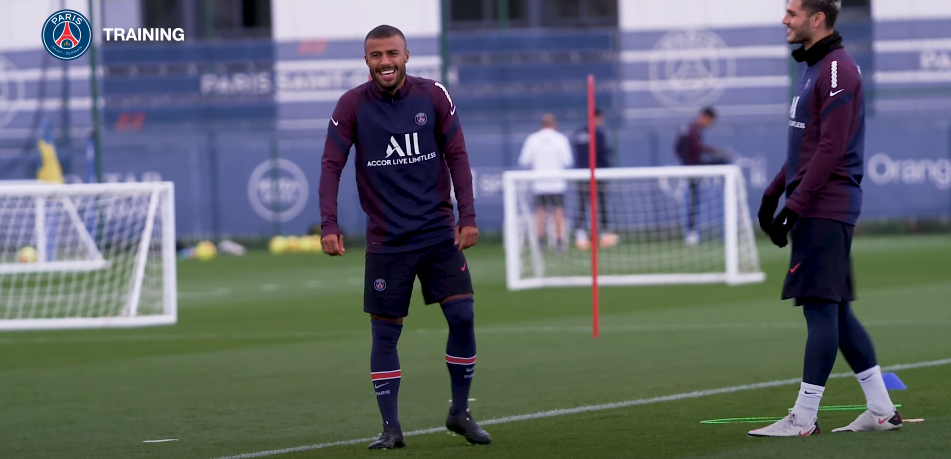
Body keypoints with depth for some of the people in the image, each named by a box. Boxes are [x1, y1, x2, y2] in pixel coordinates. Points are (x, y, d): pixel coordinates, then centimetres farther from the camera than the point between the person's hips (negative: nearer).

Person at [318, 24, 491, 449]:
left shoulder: (433, 96, -1)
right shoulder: (352, 105, -4)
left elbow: (456, 156, 3)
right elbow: (331, 165, -5)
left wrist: (468, 216, -3)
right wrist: (329, 225, -15)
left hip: (439, 231, 1)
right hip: (386, 239, -1)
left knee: (462, 317, -7)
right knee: (384, 332, -1)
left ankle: (460, 413, 10)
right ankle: (391, 428, 7)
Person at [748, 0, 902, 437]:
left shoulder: (837, 70, -13)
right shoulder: (813, 68, 19)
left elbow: (831, 148, -19)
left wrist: (795, 205, -20)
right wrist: (774, 193, 19)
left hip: (825, 209, -10)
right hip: (818, 210, 10)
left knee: (820, 307, -9)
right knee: (835, 311, 11)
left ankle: (803, 418, -9)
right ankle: (881, 410, 14)